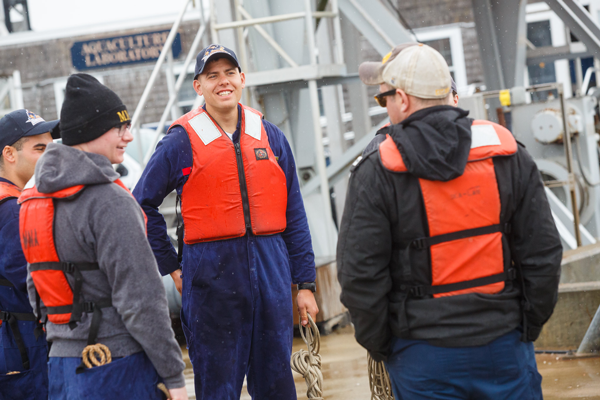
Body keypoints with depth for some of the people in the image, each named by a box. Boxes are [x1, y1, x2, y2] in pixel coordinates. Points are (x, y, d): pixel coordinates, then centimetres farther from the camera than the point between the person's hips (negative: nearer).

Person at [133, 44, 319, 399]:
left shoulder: (270, 137, 9)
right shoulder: (181, 142, -1)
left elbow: (294, 216, 11)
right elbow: (143, 204, 4)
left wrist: (306, 283, 8)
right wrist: (172, 266, 1)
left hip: (270, 269, 3)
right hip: (212, 275, -3)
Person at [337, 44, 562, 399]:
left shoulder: (376, 174, -8)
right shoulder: (510, 156, 1)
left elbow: (360, 276, -9)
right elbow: (543, 253, 1)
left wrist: (378, 345, 5)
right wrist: (529, 326, 11)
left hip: (424, 358, -2)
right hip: (504, 346, 2)